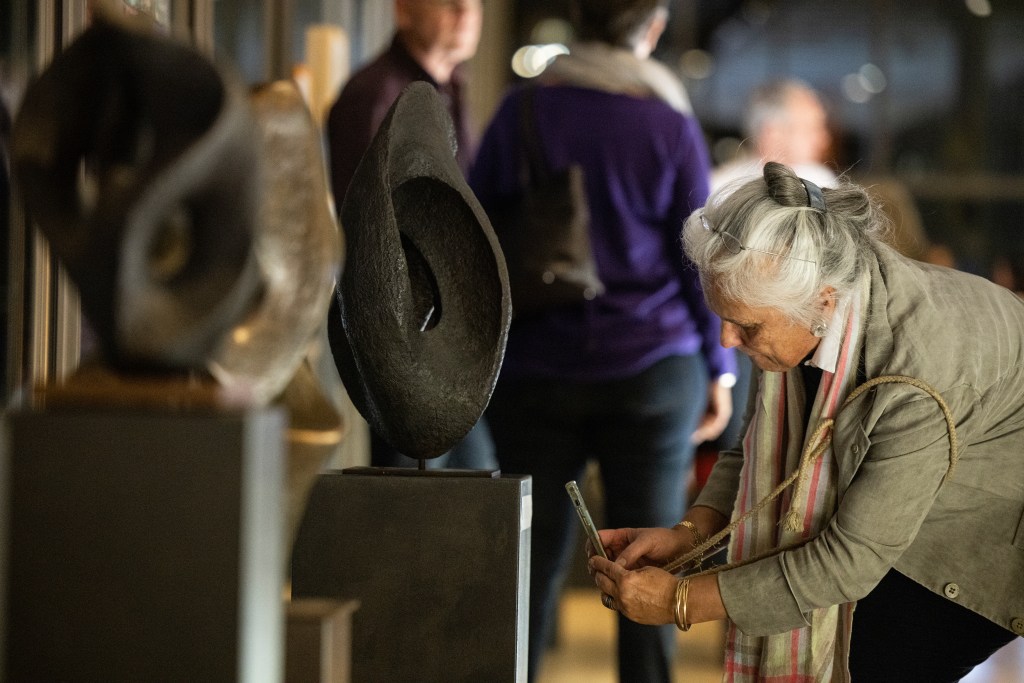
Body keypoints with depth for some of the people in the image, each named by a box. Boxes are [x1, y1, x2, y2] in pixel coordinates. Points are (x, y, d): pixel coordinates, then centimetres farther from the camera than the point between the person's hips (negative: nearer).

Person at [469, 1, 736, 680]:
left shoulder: (523, 108, 2)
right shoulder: (670, 123, -3)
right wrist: (719, 367, 9)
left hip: (536, 369, 1)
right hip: (653, 365, -1)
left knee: (533, 562, 5)